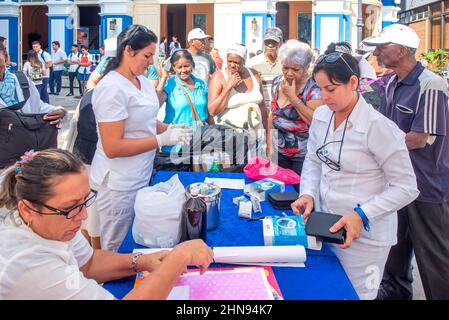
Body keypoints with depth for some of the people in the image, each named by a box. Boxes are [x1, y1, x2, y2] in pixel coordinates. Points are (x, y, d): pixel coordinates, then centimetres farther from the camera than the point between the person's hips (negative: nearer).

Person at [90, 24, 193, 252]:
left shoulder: (143, 81, 7)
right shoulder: (111, 88, -18)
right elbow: (112, 147, -22)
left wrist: (168, 128, 2)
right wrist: (162, 140, -22)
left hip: (141, 177, 8)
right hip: (119, 184, -8)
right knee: (117, 251, 7)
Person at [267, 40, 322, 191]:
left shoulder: (313, 88, -12)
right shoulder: (277, 82, 5)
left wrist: (293, 97, -21)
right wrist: (269, 144, 12)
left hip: (303, 156, -5)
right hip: (279, 153, 5)